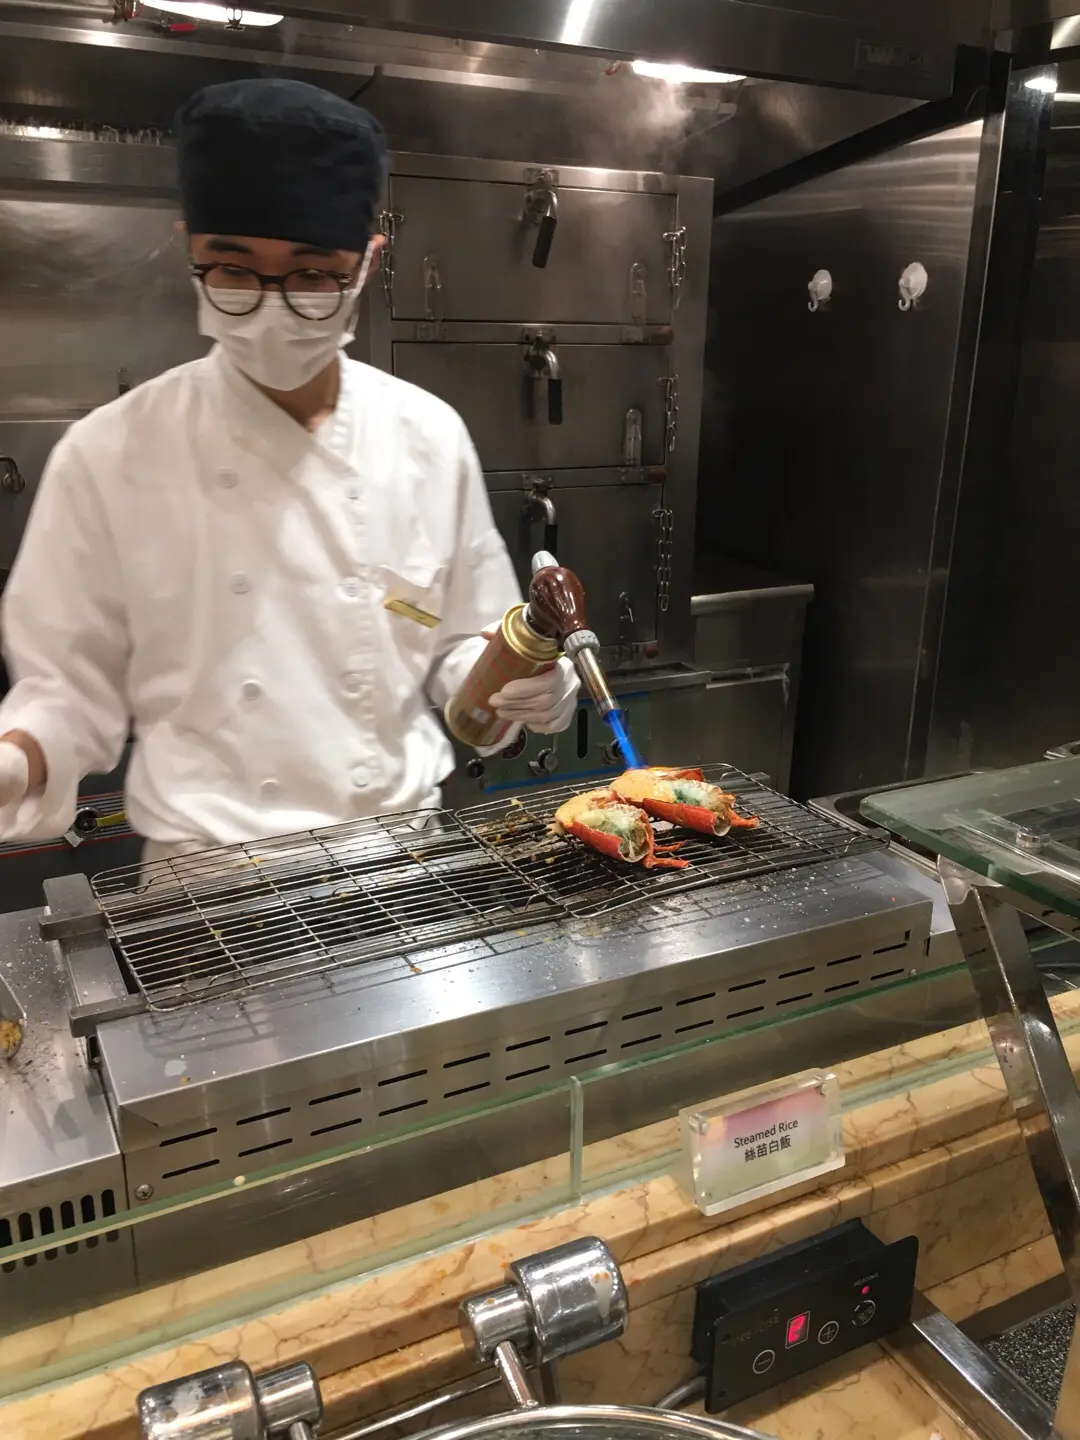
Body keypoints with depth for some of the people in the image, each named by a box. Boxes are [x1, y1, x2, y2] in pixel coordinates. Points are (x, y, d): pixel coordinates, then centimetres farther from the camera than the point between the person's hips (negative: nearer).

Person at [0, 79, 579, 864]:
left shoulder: (430, 437, -1)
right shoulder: (110, 455, -7)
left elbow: (461, 652, 6)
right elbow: (72, 688, -1)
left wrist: (522, 684, -13)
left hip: (404, 846, 2)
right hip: (209, 870, -1)